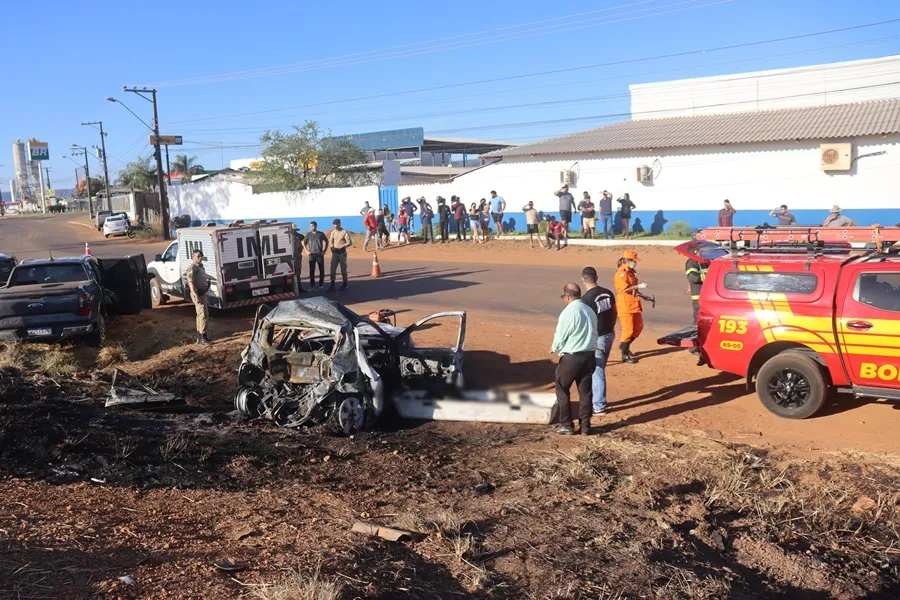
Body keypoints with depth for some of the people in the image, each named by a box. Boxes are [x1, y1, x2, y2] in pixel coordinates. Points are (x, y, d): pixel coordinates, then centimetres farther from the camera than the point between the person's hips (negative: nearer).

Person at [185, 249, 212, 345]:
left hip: (202, 293, 10)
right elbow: (190, 282, -23)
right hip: (198, 294, -10)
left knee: (200, 315, 16)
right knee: (203, 315, -11)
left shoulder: (200, 267, 14)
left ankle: (199, 337, 24)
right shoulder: (192, 268, -16)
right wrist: (195, 295, -30)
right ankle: (203, 338, -10)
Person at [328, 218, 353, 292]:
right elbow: (330, 241, 12)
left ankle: (344, 285, 15)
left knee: (343, 268, 5)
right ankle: (332, 285, 0)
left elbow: (350, 242, -12)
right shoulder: (333, 232, 8)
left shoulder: (345, 232, -8)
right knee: (332, 268, -1)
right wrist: (332, 247, -9)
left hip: (342, 253, -4)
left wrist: (342, 247, -23)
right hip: (334, 253, 4)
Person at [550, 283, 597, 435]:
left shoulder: (568, 312, -16)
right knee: (585, 392, 13)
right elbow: (594, 334, 12)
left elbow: (560, 338, -12)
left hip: (570, 358, -6)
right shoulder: (590, 311, 6)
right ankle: (585, 426, 18)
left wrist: (554, 348, 7)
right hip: (589, 356, 6)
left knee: (562, 390, 9)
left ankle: (566, 426, 13)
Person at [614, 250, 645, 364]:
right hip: (625, 306, -9)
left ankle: (624, 346, 31)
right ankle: (625, 355, 2)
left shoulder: (631, 272, 16)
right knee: (628, 329, -7)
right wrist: (638, 286, -24)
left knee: (639, 327, 15)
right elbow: (625, 288, -25)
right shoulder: (621, 273, -14)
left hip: (634, 305, 9)